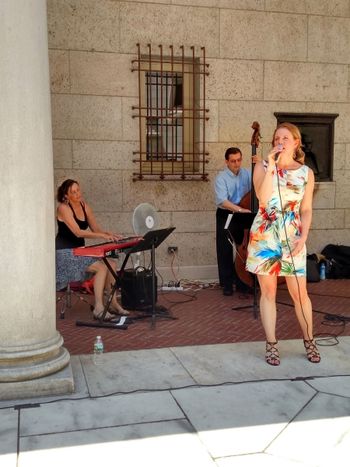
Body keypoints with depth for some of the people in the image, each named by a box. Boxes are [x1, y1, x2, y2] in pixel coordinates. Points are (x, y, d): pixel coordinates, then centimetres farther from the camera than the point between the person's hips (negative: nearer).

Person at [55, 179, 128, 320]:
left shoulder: (84, 206, 9)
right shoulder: (63, 208, -14)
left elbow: (96, 228, 8)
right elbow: (78, 232, -23)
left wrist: (108, 234, -14)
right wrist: (102, 236, -29)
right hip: (65, 253, -7)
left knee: (112, 264, -9)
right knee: (101, 267, -23)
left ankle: (113, 304, -3)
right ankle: (98, 309, -21)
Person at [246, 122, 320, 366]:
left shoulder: (306, 173, 6)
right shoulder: (263, 167, 2)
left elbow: (306, 210, 6)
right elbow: (263, 198, -15)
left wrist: (303, 237, -7)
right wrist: (271, 167, -17)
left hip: (292, 238, 1)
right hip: (264, 237, 0)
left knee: (300, 293, 3)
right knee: (268, 292, 4)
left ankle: (309, 341, 23)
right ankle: (271, 345, 14)